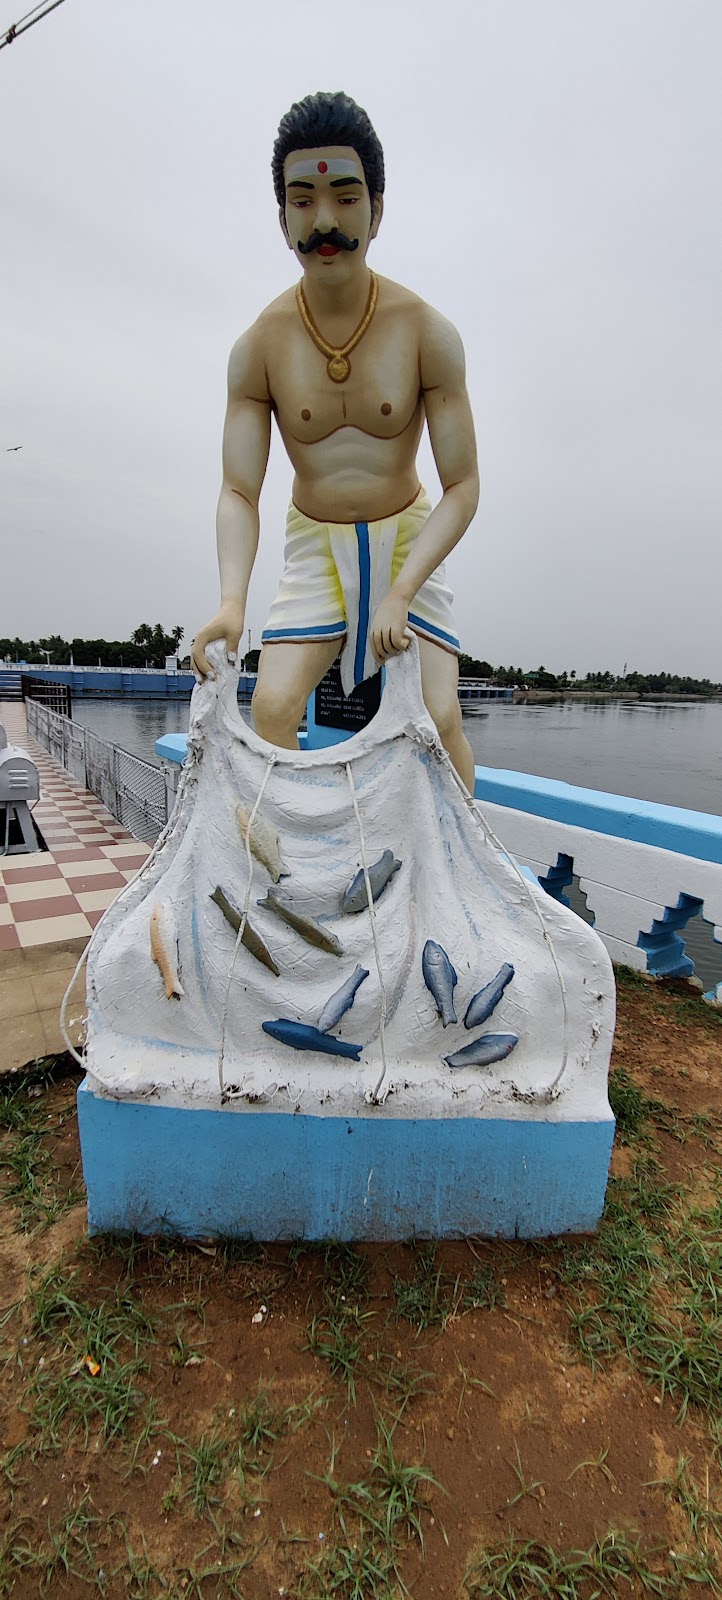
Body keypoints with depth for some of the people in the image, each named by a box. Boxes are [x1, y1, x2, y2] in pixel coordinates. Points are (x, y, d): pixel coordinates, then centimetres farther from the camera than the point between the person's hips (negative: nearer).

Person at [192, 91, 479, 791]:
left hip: (410, 539, -1)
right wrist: (231, 600, -30)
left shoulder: (428, 332, -12)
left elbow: (462, 487, -13)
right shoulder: (258, 347, -8)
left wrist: (401, 591, -28)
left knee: (438, 719, -11)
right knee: (271, 707, -13)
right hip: (313, 542, 1)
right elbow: (239, 491, -11)